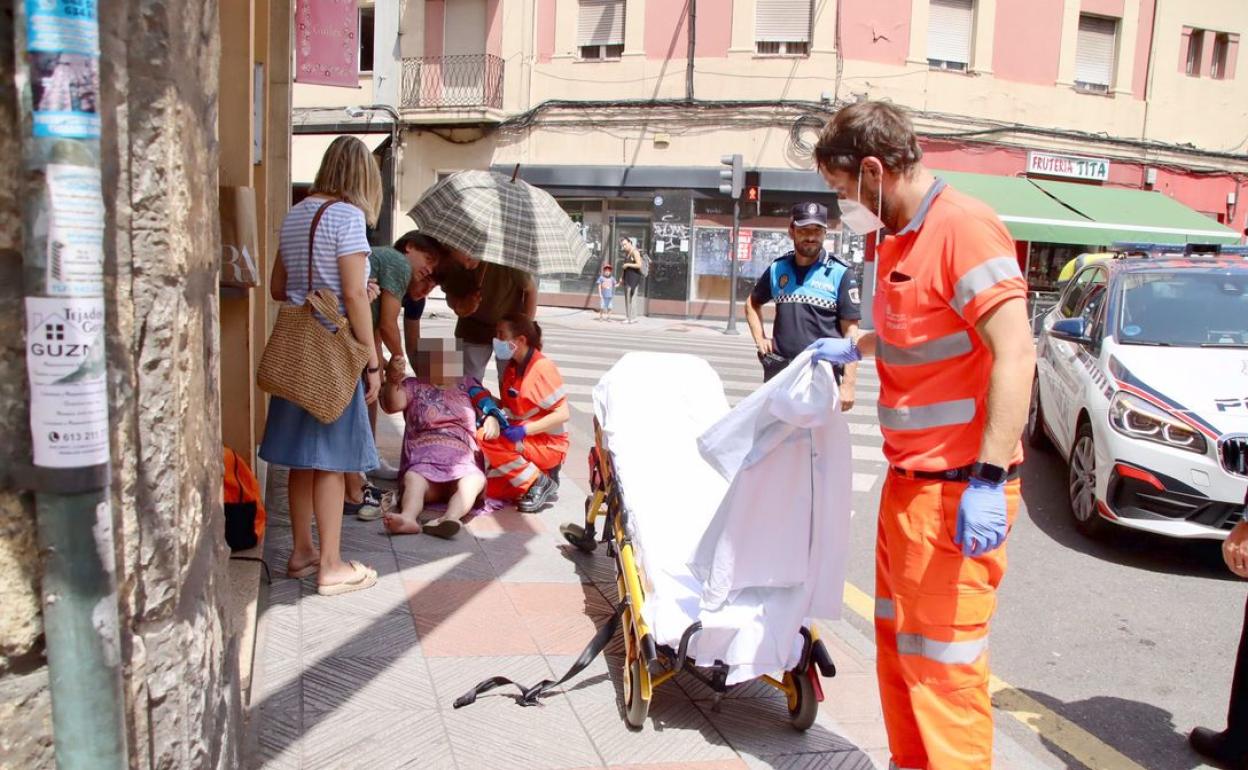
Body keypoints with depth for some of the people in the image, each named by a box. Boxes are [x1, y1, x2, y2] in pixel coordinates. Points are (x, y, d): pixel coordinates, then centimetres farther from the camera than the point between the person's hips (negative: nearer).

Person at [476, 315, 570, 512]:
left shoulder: (542, 368, -18)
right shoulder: (512, 367, 7)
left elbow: (563, 414, -21)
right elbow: (506, 405, 6)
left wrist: (524, 431, -25)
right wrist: (493, 416, -18)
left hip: (547, 444, -8)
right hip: (522, 442, 8)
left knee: (486, 439, -27)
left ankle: (539, 482, -14)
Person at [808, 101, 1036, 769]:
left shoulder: (964, 226, -16)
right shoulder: (897, 241, 13)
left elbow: (1015, 354, -23)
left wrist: (989, 479, -27)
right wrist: (854, 346, 34)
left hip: (956, 491, -10)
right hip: (907, 482, 10)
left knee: (943, 662, -1)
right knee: (896, 642, 19)